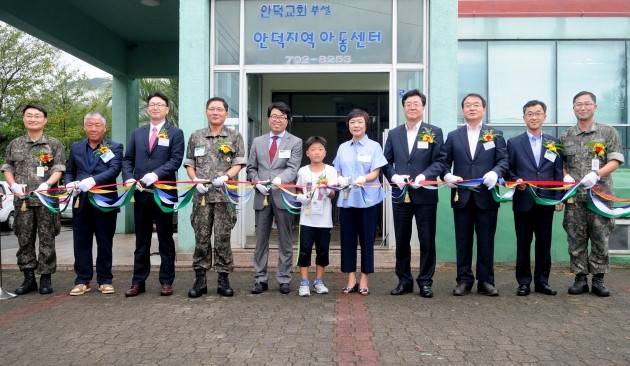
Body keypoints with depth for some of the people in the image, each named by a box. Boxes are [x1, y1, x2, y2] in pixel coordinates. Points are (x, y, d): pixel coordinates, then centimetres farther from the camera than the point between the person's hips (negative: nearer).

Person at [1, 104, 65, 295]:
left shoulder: (54, 144, 5)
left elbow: (58, 170, 0)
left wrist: (47, 184, -17)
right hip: (22, 199, 3)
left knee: (47, 239, 0)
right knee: (24, 239, 5)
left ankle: (46, 278, 8)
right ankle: (29, 278, 14)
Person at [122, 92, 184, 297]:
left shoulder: (175, 133, 2)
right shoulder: (137, 133, 15)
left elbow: (176, 160, -9)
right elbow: (127, 159, 12)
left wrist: (156, 174, -22)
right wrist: (129, 178, -7)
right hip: (141, 193, 4)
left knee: (165, 239, 5)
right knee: (141, 240, 9)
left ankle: (166, 281, 13)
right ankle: (138, 282, 16)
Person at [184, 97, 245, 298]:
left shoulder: (235, 136, 6)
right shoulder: (196, 136, 12)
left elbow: (238, 164, 1)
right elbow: (189, 164, 13)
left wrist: (225, 177, -16)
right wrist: (196, 181, -4)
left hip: (225, 194, -2)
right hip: (202, 194, 2)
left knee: (222, 238, 1)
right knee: (201, 238, 5)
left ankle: (223, 279, 11)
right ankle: (200, 280, 13)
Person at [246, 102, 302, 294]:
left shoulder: (295, 142, 3)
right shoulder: (258, 141, 13)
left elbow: (292, 168, -9)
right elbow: (251, 168, 12)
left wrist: (279, 179, -27)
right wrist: (257, 182, -7)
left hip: (283, 196, -2)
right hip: (262, 196, 3)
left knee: (285, 241, 5)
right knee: (261, 240, 7)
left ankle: (284, 280, 14)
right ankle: (260, 279, 15)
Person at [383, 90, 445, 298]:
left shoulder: (434, 132, 4)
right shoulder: (394, 134, 12)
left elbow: (439, 161, -4)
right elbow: (386, 162, 9)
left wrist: (424, 176, -19)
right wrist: (394, 177, -10)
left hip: (425, 194, -2)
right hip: (401, 194, 3)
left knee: (427, 240, 4)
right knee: (402, 241, 9)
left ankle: (425, 281, 16)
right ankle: (404, 281, 20)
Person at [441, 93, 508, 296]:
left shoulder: (495, 134, 9)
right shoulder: (453, 136, 12)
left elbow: (503, 160, 1)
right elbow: (444, 162, 8)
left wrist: (495, 173, -19)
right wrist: (447, 175, -13)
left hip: (486, 195, -1)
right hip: (462, 196, 1)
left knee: (486, 240, 4)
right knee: (463, 240, 6)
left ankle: (486, 281, 15)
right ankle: (464, 280, 15)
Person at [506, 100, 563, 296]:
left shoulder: (554, 142, 9)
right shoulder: (513, 143, 3)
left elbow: (558, 172, 8)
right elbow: (508, 171, 3)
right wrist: (515, 181, -18)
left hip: (546, 201, 2)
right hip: (523, 201, -2)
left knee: (544, 243, 7)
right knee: (523, 243, 5)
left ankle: (542, 281, 19)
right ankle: (524, 282, 14)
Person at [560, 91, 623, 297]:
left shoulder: (608, 133, 4)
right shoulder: (565, 137, 10)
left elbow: (615, 161, -2)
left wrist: (596, 174, -18)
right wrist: (565, 176, -5)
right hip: (574, 196, 2)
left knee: (600, 238, 4)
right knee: (576, 239, 4)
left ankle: (598, 279, 14)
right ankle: (580, 278, 13)